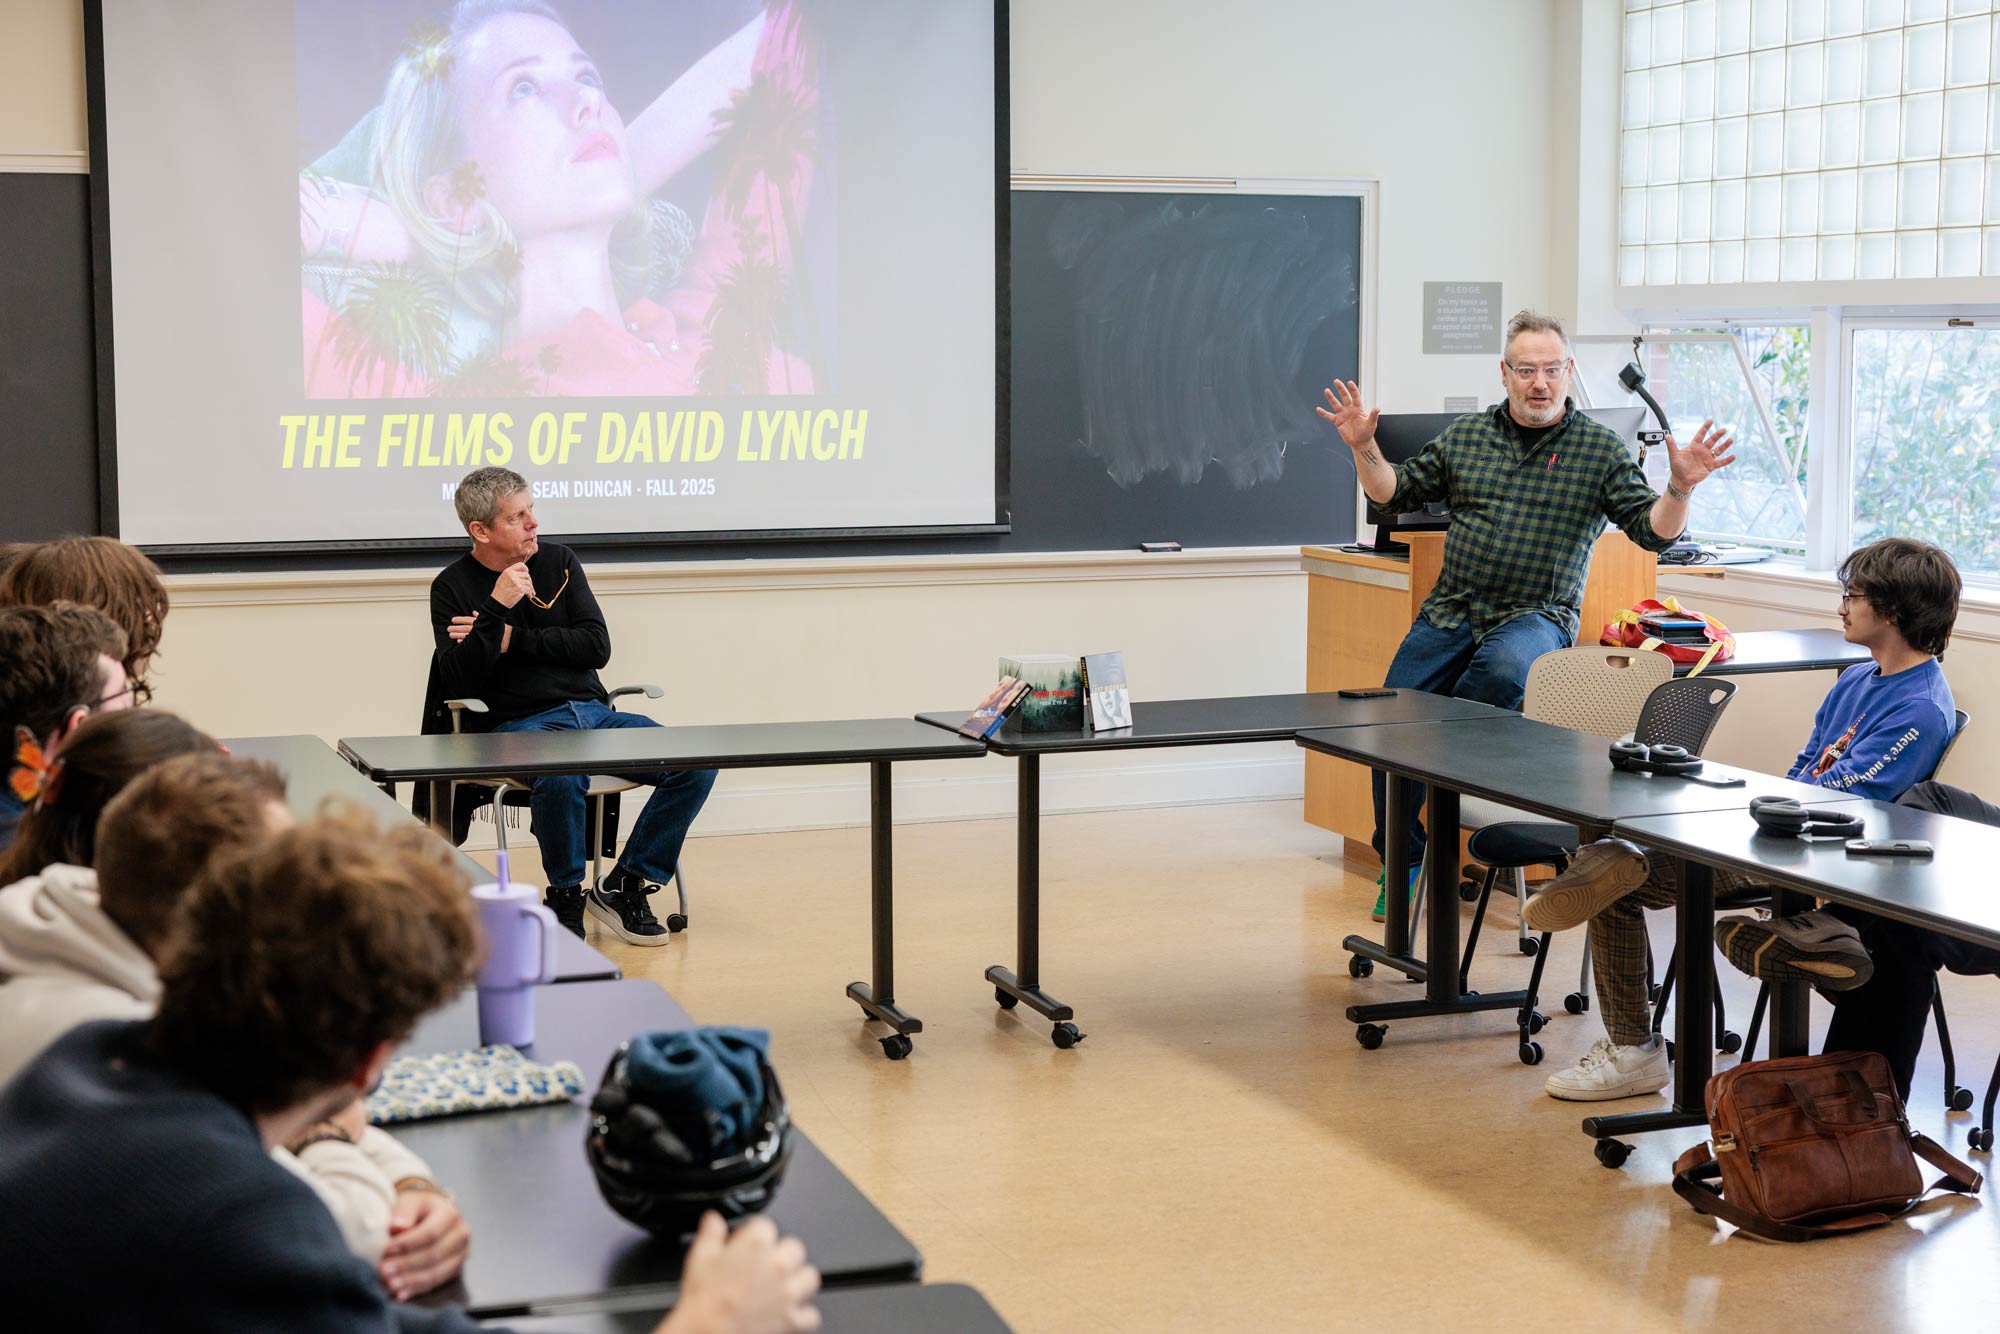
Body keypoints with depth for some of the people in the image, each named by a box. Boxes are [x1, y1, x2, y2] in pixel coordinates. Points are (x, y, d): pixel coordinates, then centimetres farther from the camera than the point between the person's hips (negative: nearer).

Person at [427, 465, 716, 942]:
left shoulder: (559, 562, 10)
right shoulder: (452, 587, 1)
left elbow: (596, 647, 1)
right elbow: (460, 683, -10)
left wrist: (514, 638, -7)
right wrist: (496, 610, -19)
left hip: (592, 712, 5)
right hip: (519, 724, -4)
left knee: (697, 764, -15)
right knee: (561, 777, -39)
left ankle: (623, 886, -5)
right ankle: (565, 897, -14)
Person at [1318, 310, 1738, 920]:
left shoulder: (1601, 450, 2)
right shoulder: (1465, 435, 11)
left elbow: (1653, 530, -4)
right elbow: (1397, 493, 18)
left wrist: (1680, 487, -22)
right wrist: (1364, 449, 3)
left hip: (1536, 616, -3)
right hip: (1451, 611, 3)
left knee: (1504, 670, -39)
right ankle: (1402, 861, 9)